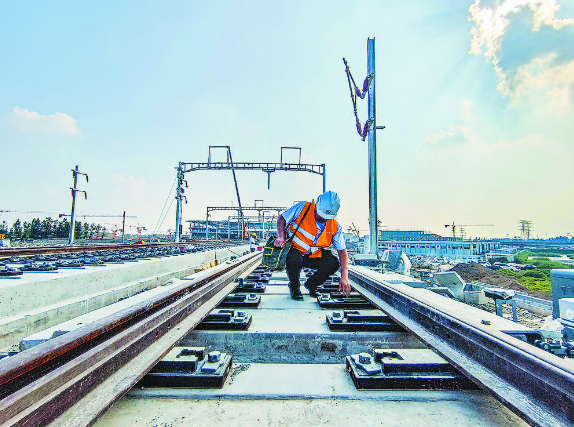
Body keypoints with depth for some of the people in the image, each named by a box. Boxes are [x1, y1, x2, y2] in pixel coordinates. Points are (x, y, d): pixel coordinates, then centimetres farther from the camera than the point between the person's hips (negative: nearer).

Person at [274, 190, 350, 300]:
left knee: (333, 263, -22)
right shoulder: (302, 208, -15)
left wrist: (344, 277, -18)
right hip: (295, 250, -3)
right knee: (293, 260, -37)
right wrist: (281, 237, -23)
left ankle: (311, 284, 9)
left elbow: (342, 251, -8)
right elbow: (281, 219, -5)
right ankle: (294, 286, -1)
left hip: (315, 257, 3)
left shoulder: (335, 227, -7)